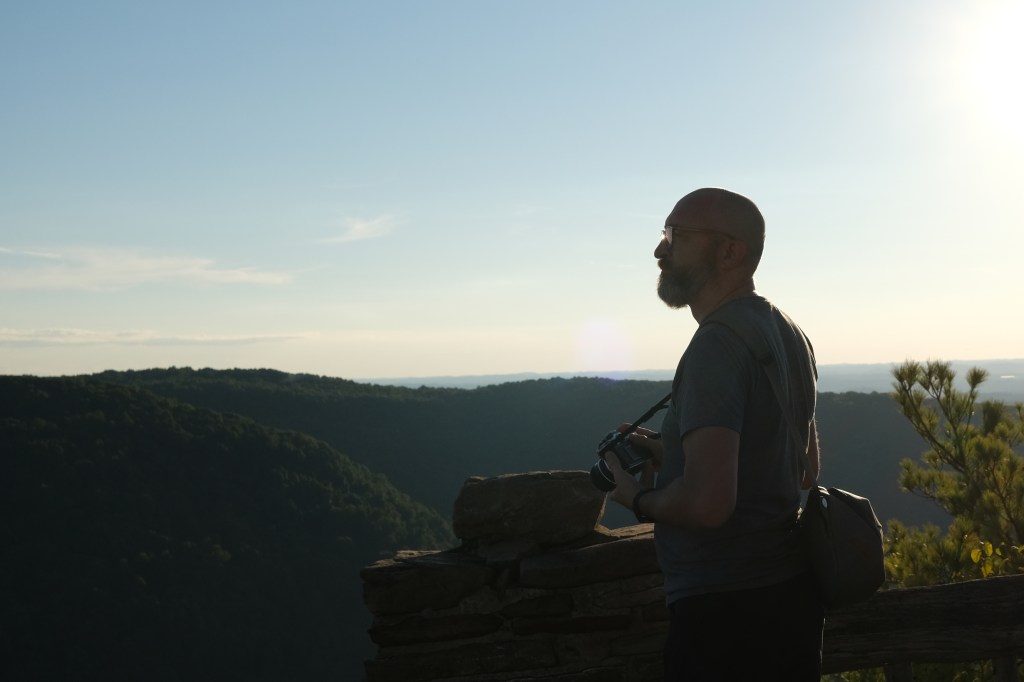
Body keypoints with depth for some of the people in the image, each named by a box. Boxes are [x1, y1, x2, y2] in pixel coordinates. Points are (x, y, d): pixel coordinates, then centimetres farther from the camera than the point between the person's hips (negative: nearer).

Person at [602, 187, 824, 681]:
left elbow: (707, 502, -28)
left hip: (724, 610, -10)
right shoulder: (788, 333, 10)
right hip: (792, 590, 10)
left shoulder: (717, 345, -19)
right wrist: (674, 453, 14)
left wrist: (638, 498, -7)